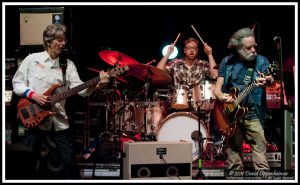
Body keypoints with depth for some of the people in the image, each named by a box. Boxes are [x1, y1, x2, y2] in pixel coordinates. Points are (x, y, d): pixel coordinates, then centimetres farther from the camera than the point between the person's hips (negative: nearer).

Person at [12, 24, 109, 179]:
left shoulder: (68, 65, 4)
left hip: (59, 119, 2)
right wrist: (33, 95, -14)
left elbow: (80, 89, -7)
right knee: (28, 161, 7)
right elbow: (16, 83, 2)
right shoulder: (32, 59, -1)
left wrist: (96, 85, -26)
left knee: (70, 160, 3)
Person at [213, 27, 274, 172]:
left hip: (253, 113, -2)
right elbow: (217, 88, 5)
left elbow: (270, 78, -18)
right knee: (234, 153, 7)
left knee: (260, 149, -8)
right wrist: (221, 96, -18)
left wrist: (267, 81, -43)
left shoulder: (261, 61, 0)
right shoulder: (227, 62, 5)